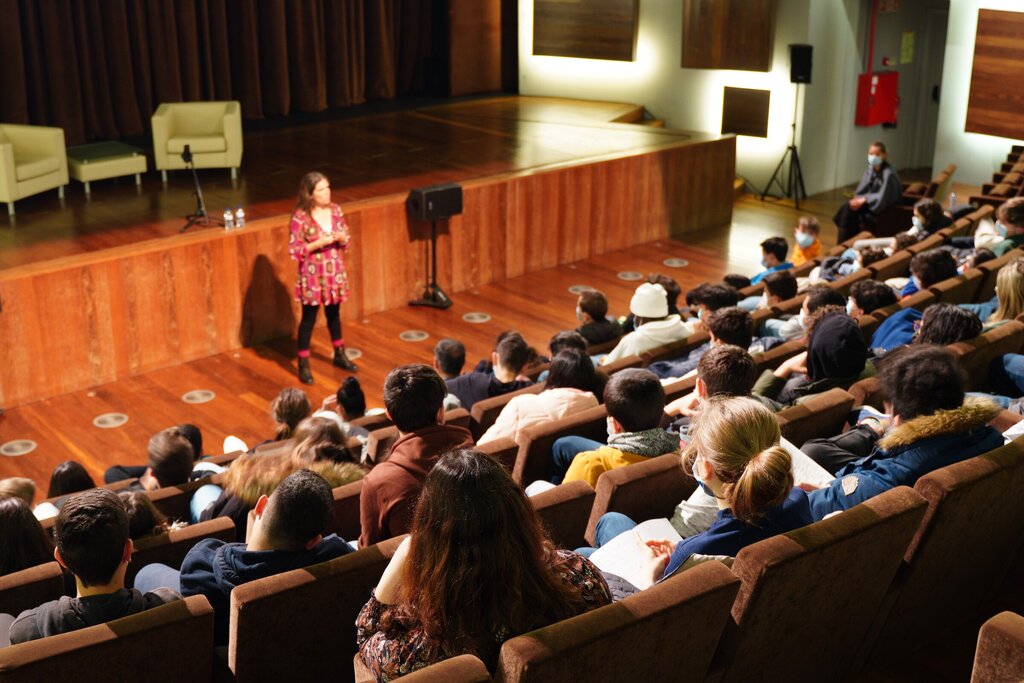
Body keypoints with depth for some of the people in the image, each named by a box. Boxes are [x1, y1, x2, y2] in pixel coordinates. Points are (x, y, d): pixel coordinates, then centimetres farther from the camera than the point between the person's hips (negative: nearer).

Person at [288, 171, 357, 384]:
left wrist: (341, 238, -15)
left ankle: (339, 355, 37)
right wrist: (318, 243, -24)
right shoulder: (300, 217, -16)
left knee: (334, 314, 20)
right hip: (312, 274, -5)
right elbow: (294, 250, -15)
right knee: (308, 318, 4)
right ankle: (303, 365, 14)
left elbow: (347, 241, 8)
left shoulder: (335, 210, -1)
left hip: (334, 272, 5)